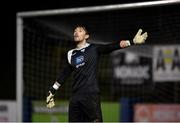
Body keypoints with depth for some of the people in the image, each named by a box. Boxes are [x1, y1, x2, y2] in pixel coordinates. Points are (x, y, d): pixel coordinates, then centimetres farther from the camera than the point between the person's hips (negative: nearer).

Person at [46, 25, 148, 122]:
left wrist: (133, 41, -19)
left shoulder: (94, 49, 5)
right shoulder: (71, 54, 17)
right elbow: (64, 74, 22)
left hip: (91, 95, -4)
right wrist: (52, 92, 22)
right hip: (76, 96, 4)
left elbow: (112, 47, -6)